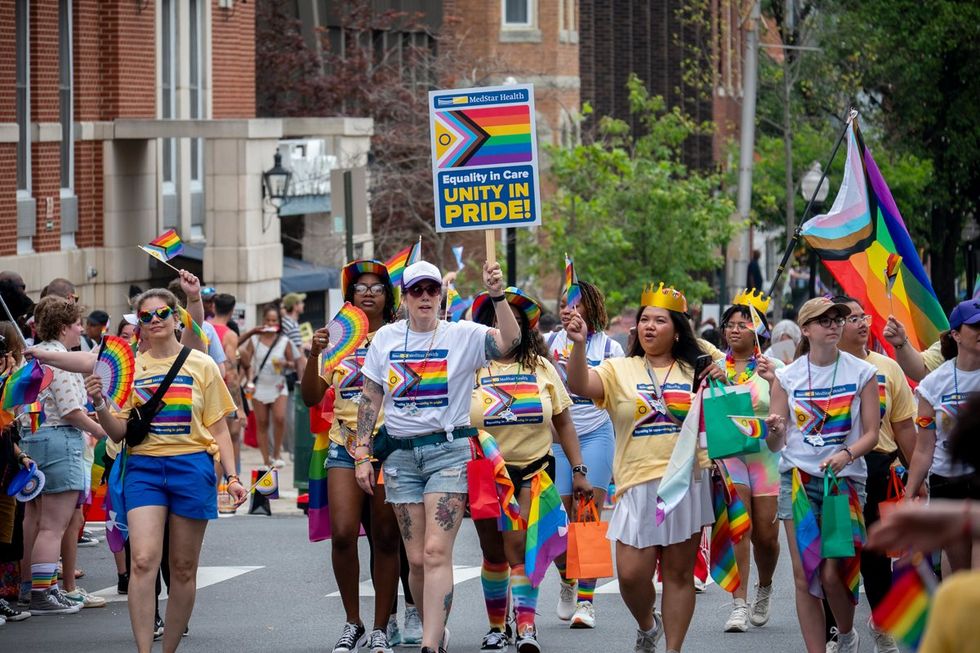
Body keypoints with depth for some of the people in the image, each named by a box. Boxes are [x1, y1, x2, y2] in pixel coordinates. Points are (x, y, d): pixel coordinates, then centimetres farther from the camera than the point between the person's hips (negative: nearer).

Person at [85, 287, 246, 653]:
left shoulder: (201, 365, 6)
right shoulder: (129, 369, 9)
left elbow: (218, 429, 9)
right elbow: (119, 433, 8)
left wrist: (232, 476, 0)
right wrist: (100, 405, -10)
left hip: (192, 467, 0)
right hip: (143, 468, 0)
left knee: (183, 569, 3)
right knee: (143, 561, -16)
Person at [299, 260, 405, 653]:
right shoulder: (337, 338, 10)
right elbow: (311, 398, 6)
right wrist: (314, 356, -9)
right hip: (346, 445, 1)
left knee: (386, 538, 1)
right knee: (342, 533, -11)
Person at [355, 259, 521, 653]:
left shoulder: (462, 335, -1)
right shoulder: (386, 338, 8)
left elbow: (509, 342, -18)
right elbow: (370, 399, 11)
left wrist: (497, 295, -30)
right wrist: (362, 454, 5)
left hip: (448, 449, -3)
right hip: (400, 454, 3)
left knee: (436, 552, -15)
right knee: (417, 559, 3)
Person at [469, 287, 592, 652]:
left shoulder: (540, 367, 7)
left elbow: (563, 421, 9)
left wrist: (578, 470, 4)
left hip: (534, 470, 0)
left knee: (520, 547, -14)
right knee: (494, 553, 8)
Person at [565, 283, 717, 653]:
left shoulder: (695, 371, 12)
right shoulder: (619, 371, 6)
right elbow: (579, 385, -11)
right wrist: (579, 344, -27)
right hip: (639, 484, -1)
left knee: (679, 572, 4)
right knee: (631, 574, -7)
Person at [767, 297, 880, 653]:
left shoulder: (862, 372, 2)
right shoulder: (787, 377, 4)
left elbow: (872, 433, 0)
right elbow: (775, 446, 4)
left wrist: (846, 454, -19)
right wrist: (774, 432, -20)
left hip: (845, 478, -2)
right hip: (799, 477, 2)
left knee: (831, 575, -8)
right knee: (804, 576, -3)